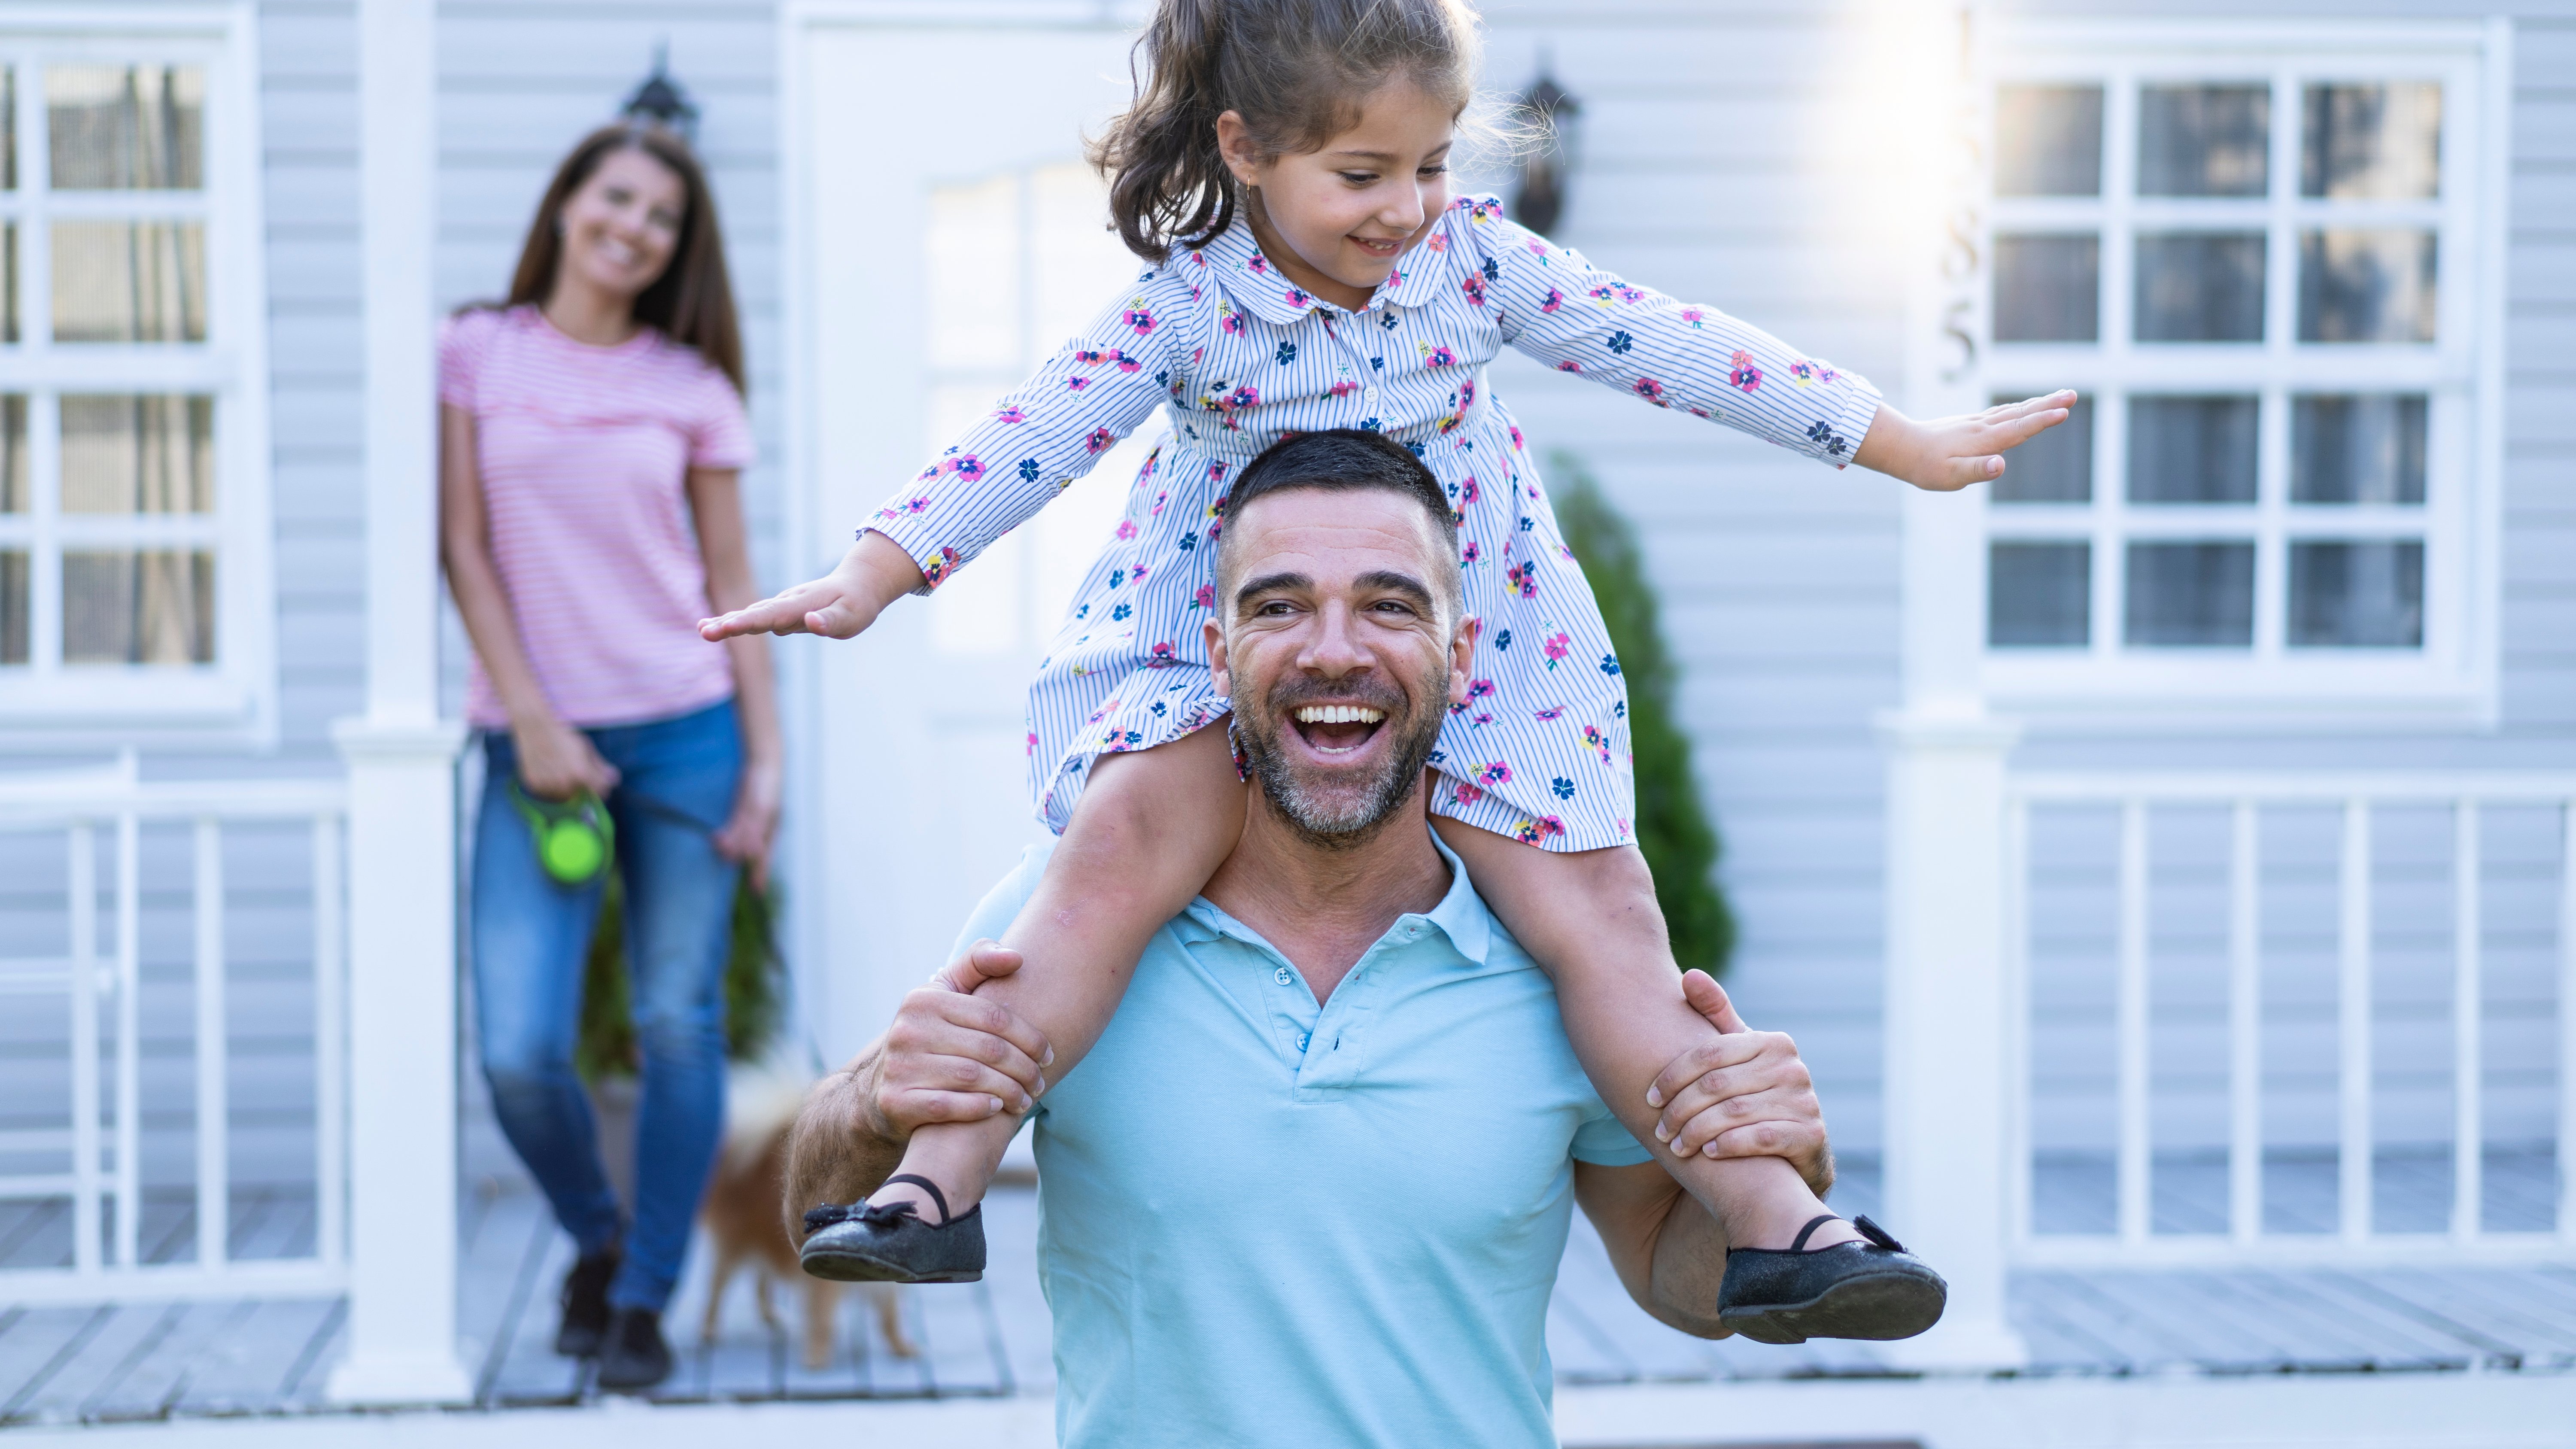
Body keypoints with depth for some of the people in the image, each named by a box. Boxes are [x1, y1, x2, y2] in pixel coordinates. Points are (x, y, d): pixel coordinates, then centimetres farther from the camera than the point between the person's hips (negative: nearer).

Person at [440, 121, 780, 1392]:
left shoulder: (691, 387, 6)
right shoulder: (477, 354, 4)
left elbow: (733, 583, 7)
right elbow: (464, 548, 1)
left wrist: (765, 762, 1)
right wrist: (532, 721, -7)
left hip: (683, 731, 1)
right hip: (538, 738, -1)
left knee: (679, 1026, 2)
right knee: (518, 1051, -8)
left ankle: (645, 1299, 16)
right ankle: (595, 1239, 21)